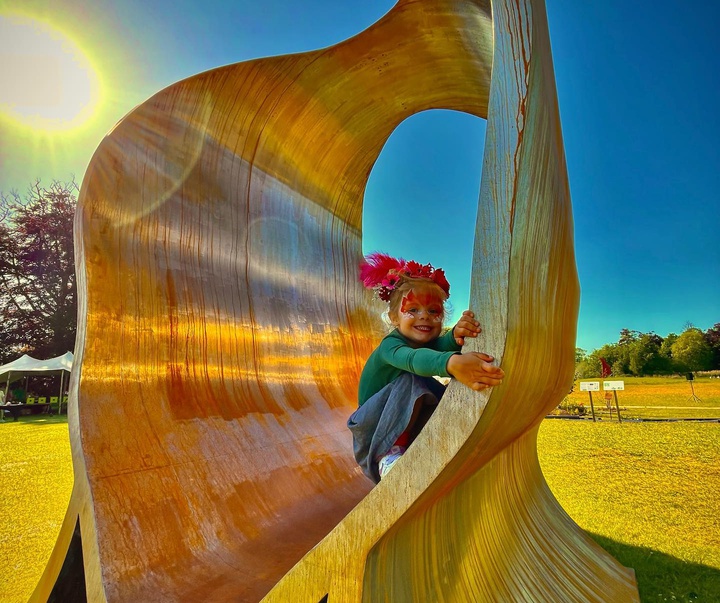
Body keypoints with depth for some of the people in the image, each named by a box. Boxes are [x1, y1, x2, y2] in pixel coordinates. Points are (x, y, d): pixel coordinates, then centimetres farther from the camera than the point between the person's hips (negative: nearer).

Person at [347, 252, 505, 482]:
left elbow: (443, 345, -30)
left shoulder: (433, 342, -4)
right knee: (411, 380, -32)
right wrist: (453, 363, -70)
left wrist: (457, 335, -57)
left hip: (412, 425, 6)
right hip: (374, 426, -5)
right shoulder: (390, 345, -23)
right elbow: (413, 359, -48)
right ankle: (389, 454, -27)